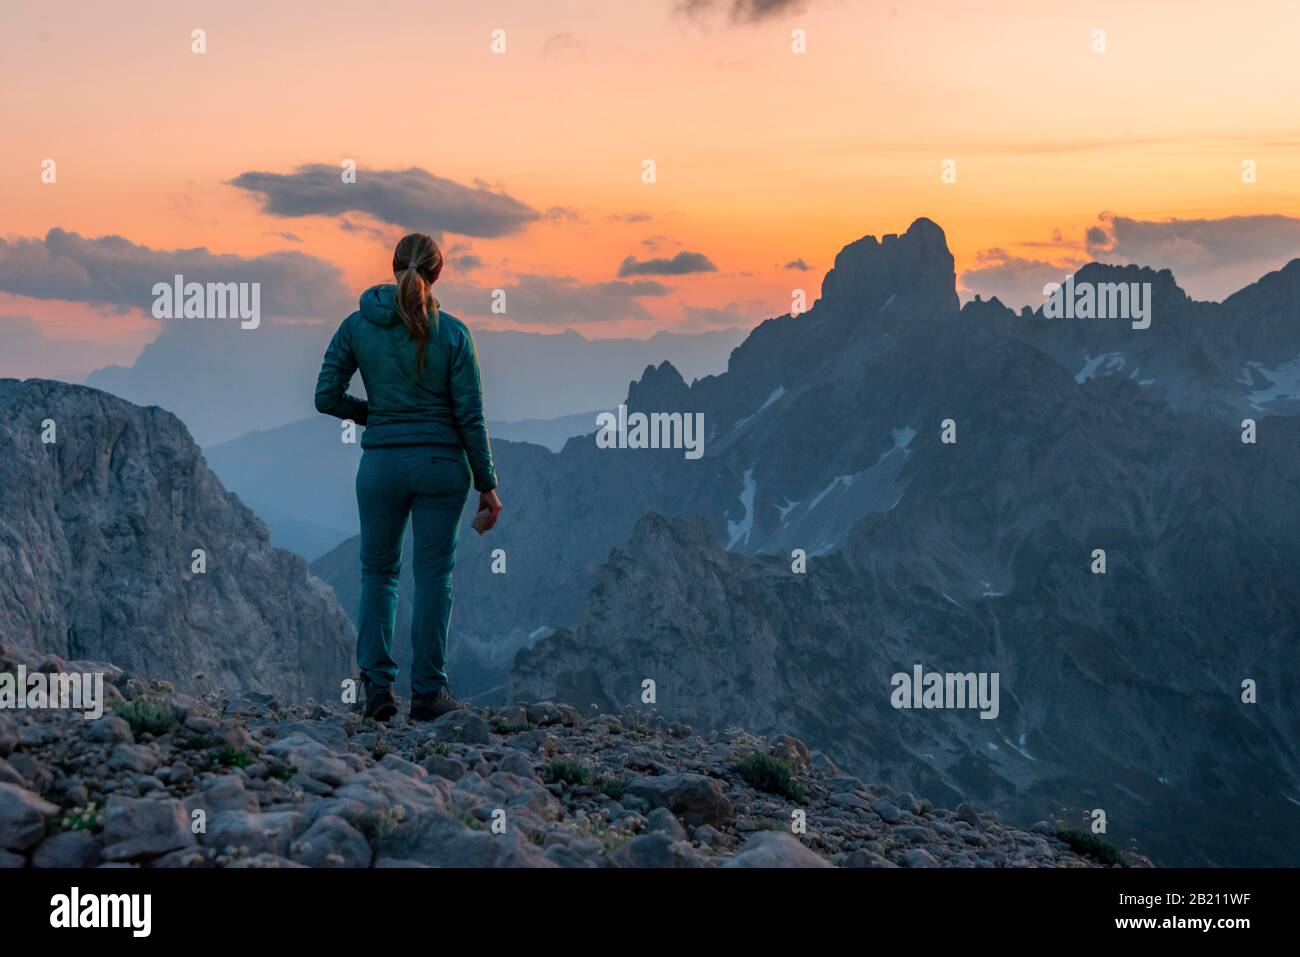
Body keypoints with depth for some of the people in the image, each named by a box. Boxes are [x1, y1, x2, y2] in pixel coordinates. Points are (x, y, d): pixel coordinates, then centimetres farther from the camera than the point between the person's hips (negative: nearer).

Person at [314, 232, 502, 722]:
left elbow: (327, 397, -1)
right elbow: (470, 416, -7)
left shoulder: (357, 325, -2)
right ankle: (428, 691, 11)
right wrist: (486, 484, 0)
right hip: (442, 462, -1)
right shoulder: (452, 333, -7)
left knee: (378, 572, 16)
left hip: (382, 462, 1)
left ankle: (378, 686, 7)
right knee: (433, 576, 7)